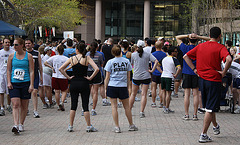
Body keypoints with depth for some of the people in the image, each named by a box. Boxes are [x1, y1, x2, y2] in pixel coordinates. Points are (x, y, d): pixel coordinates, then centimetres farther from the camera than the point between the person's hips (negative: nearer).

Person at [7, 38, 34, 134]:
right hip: (14, 83, 1)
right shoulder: (11, 56, 7)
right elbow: (8, 70, 11)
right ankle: (15, 125, -18)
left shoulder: (28, 56, 1)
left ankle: (21, 124, 19)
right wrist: (9, 82, -1)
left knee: (24, 105, 6)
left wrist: (31, 84, -6)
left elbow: (31, 71, 0)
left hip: (25, 83, -1)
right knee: (15, 104, -11)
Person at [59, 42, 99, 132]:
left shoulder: (72, 58, 1)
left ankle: (70, 126, 11)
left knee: (73, 105, 9)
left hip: (74, 83, 2)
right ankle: (89, 126, 7)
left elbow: (61, 69, 0)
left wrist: (68, 77, 1)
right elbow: (96, 69, -16)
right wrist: (90, 78, -7)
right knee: (85, 105, 4)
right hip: (84, 83, -2)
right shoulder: (87, 58, -5)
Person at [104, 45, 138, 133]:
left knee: (114, 106, 3)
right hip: (123, 86, 2)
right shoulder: (127, 61, 3)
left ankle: (117, 127, 2)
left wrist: (105, 88, 6)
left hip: (112, 86, -2)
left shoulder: (110, 62, -4)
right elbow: (128, 76, 8)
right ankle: (131, 125, 22)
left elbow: (107, 77, -2)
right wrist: (127, 86, 18)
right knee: (126, 106, 12)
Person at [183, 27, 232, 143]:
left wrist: (194, 69, 6)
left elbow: (186, 56, 7)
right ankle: (203, 135, -1)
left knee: (208, 106, 22)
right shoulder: (220, 48, -11)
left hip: (202, 79, 6)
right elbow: (229, 59, -29)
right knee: (210, 109, -1)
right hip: (214, 80, -6)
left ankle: (216, 127, 41)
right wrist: (224, 72, -17)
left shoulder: (200, 46, 5)